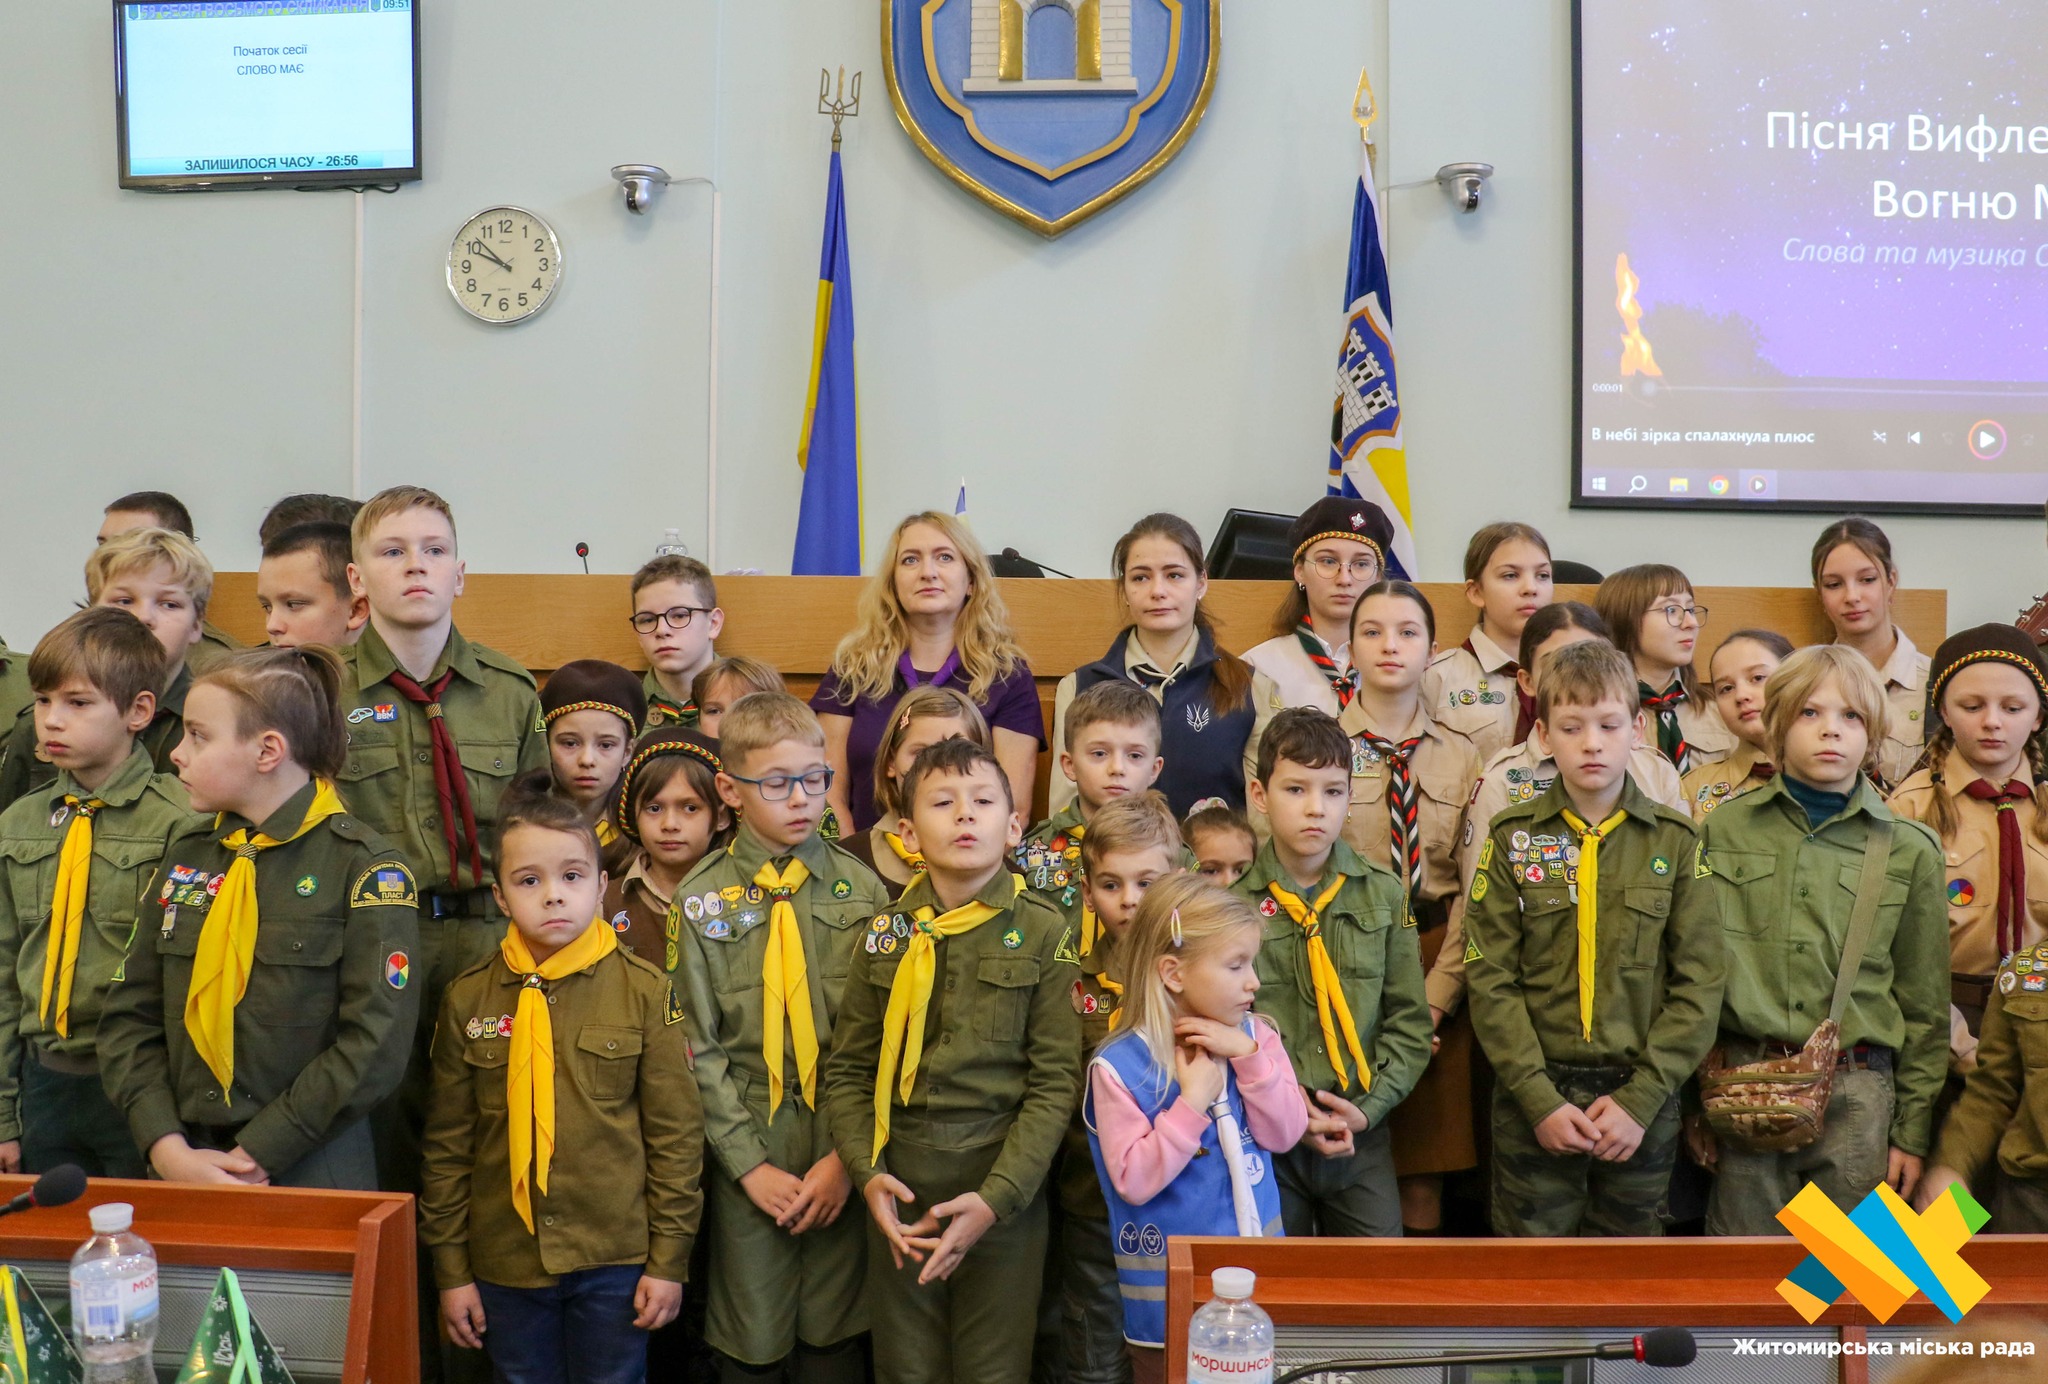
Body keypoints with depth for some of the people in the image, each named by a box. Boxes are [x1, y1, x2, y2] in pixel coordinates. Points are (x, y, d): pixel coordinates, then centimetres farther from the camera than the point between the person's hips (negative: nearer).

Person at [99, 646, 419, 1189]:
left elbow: (376, 1044, -16)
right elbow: (130, 1017, 5)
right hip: (182, 1171, 5)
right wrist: (168, 1149, -9)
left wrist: (254, 1156, -16)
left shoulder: (363, 868, -10)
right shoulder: (184, 857, 8)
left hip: (312, 1178, -5)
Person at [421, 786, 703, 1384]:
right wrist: (450, 1268, 4)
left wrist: (669, 1260, -4)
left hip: (615, 1260, -1)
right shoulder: (468, 999, -1)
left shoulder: (644, 991, -6)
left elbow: (677, 1133, -4)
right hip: (505, 1265, 2)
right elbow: (448, 1143, 4)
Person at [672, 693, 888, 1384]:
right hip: (745, 1138, -1)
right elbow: (699, 1046, -3)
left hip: (842, 1142, 1)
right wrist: (749, 1162, -8)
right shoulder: (701, 900, -1)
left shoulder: (861, 889, 1)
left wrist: (849, 1153, -8)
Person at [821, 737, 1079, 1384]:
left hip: (1005, 1188, -2)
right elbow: (847, 1068, 6)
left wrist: (995, 1198, -14)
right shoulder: (889, 934, 4)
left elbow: (1056, 1081, -7)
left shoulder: (1041, 933, -3)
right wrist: (867, 1173, -8)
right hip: (900, 1188, 2)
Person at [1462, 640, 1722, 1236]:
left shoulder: (1674, 840, 2)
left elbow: (1699, 981, -2)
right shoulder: (1513, 837, 0)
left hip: (1640, 1100, 1)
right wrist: (1540, 1099, -11)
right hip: (1532, 1101, -1)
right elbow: (1490, 979, -4)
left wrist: (1641, 1099, -9)